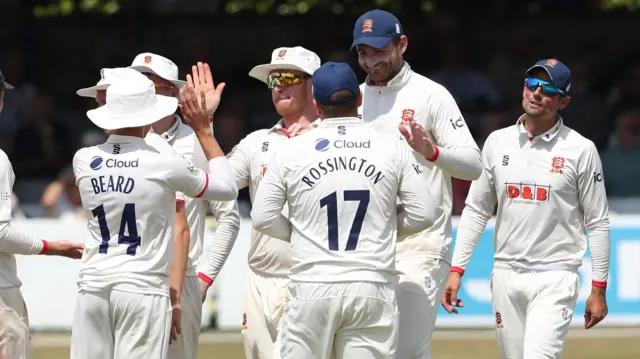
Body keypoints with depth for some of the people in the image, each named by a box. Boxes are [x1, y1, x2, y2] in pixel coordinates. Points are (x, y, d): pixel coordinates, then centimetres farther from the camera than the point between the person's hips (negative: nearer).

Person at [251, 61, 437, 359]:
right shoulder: (392, 148, 2)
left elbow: (263, 217, 3)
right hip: (372, 289, 1)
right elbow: (423, 214, 4)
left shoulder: (293, 150, 1)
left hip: (311, 289, -1)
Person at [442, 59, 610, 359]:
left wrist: (598, 290, -4)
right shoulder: (497, 142, 8)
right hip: (506, 275, 4)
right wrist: (456, 270, 4)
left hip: (555, 279, -4)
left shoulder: (580, 150, -3)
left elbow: (597, 222, -1)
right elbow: (476, 211, 12)